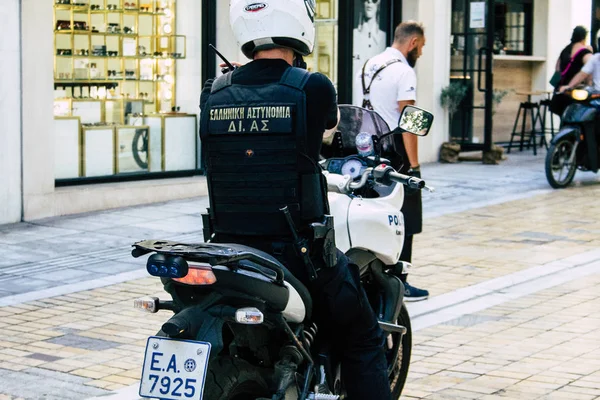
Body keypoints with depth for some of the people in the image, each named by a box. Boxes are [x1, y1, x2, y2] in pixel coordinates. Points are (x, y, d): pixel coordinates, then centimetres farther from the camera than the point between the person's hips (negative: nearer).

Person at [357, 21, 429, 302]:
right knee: (404, 221, -2)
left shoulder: (369, 66, 14)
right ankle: (398, 283, 0)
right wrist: (414, 165, -18)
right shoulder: (404, 71, -13)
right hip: (395, 152, -8)